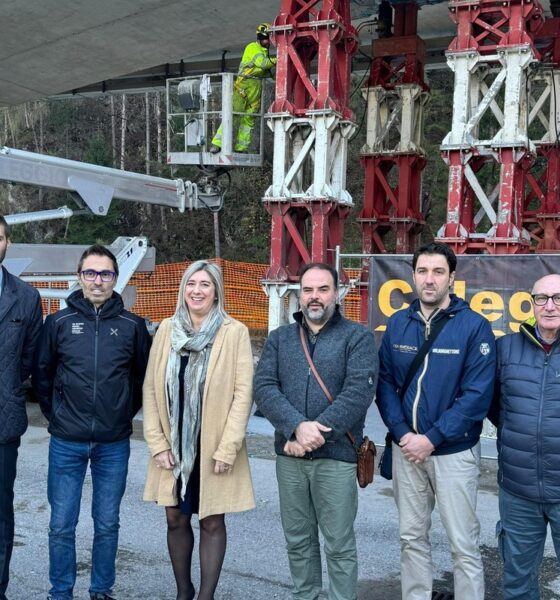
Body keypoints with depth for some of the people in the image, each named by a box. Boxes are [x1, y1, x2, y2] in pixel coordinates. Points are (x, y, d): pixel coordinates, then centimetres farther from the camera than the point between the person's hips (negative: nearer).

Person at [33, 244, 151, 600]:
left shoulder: (133, 326, -1)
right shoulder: (59, 323, 0)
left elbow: (144, 377, 9)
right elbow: (42, 374, 9)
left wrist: (126, 413, 7)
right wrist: (56, 414, 7)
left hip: (114, 444, 0)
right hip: (67, 443, 0)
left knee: (107, 524, 11)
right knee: (62, 525, 7)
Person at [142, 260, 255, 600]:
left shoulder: (234, 332, -9)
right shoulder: (167, 330, 3)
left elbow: (243, 392, -10)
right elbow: (151, 388, 3)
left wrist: (227, 448, -14)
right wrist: (157, 442, -3)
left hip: (213, 447, -3)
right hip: (173, 445, 4)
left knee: (212, 522, 6)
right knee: (176, 519, 13)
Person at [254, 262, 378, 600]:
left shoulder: (357, 337, -1)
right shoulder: (279, 339, 10)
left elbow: (359, 391, -14)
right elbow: (264, 387, -3)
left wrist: (317, 435, -18)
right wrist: (297, 427, -19)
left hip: (337, 456, -4)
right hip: (289, 456, 4)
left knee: (339, 545, 5)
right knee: (298, 540, 15)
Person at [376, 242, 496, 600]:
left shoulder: (474, 326, -10)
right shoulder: (398, 324, 3)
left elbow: (478, 395, -14)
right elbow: (385, 383, 4)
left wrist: (432, 439, -16)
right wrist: (402, 434, -9)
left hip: (454, 451, -4)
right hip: (406, 448, 4)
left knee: (463, 544, 4)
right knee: (412, 537, 15)